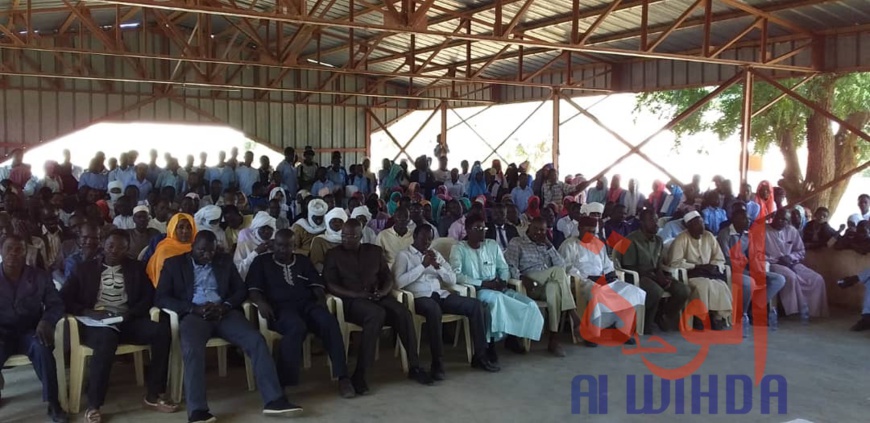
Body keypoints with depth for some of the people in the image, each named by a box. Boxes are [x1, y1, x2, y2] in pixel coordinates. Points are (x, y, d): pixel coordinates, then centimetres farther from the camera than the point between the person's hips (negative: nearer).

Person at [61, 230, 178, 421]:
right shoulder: (85, 268, 11)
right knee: (107, 338, -39)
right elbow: (64, 298, 5)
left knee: (162, 330, -26)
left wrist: (130, 313, -12)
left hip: (127, 321, 3)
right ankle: (93, 405, -29)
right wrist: (87, 312, -14)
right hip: (96, 323, -3)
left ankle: (153, 395, -17)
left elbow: (149, 296, 8)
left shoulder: (136, 268, 16)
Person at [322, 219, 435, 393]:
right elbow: (331, 285, -2)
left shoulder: (375, 251, 17)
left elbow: (388, 277, 15)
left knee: (403, 312, -27)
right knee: (377, 314, -37)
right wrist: (356, 294, -15)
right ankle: (359, 374, -34)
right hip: (352, 300, -4)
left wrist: (383, 291, -8)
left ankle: (414, 366, -19)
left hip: (377, 297, 4)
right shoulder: (334, 254, 8)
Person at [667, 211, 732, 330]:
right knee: (704, 285, -34)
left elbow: (720, 259, 10)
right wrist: (697, 266, -18)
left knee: (722, 287, -25)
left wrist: (713, 267, -13)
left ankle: (719, 318, -14)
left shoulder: (709, 236, 6)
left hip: (709, 274, 5)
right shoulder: (681, 239, -10)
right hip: (689, 274, -4)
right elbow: (675, 263, -18)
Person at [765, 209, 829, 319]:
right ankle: (802, 308, -23)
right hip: (773, 264, -6)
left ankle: (814, 310, -9)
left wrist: (790, 257, -6)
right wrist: (776, 260, -17)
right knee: (791, 277, -36)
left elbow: (801, 251, 16)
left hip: (791, 263, 6)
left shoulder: (792, 230, 11)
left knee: (817, 279, -13)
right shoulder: (763, 231, -5)